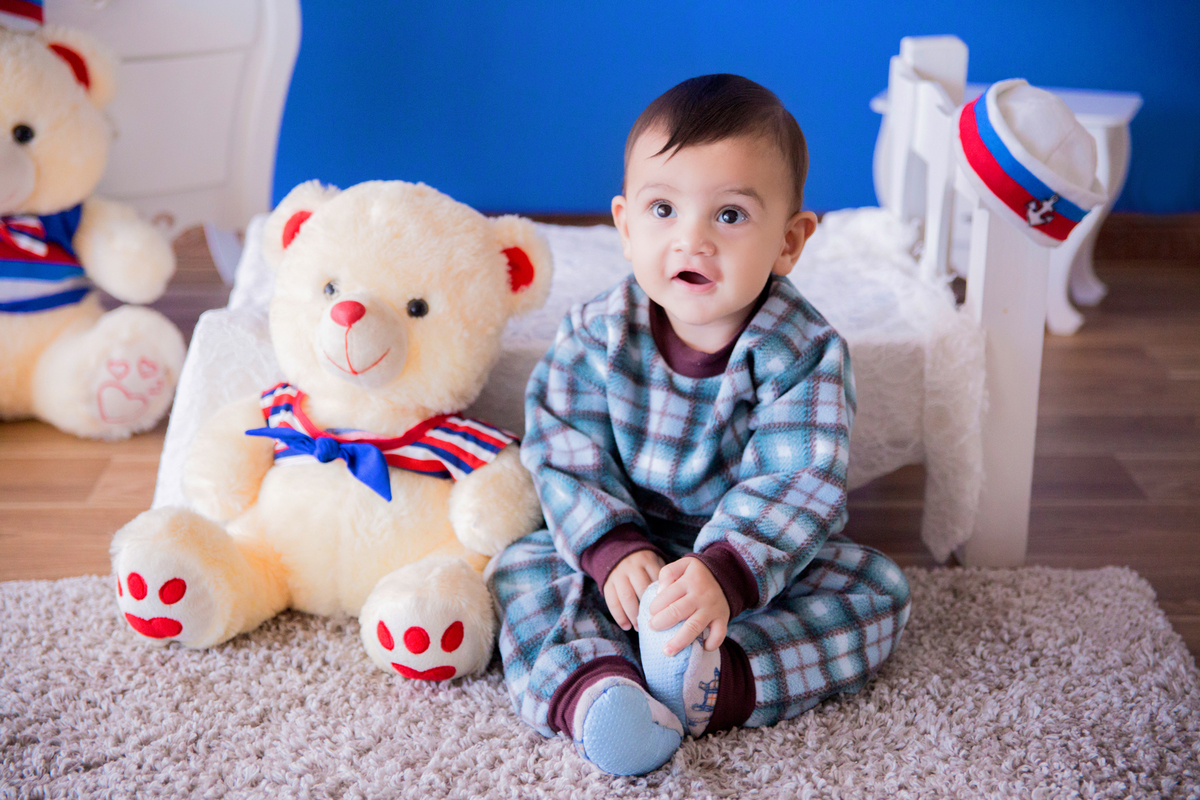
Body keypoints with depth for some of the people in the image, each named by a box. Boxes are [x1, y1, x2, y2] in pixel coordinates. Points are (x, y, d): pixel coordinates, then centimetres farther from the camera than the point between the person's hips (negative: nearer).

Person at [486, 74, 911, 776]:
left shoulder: (804, 351, -19)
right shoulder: (597, 335, -12)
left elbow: (795, 483, -27)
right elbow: (566, 455, -12)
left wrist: (725, 573, -43)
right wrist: (613, 550, -28)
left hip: (755, 553, -1)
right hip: (625, 547, 1)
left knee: (876, 588, -20)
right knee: (523, 568, -19)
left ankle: (719, 680, -36)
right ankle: (590, 686, -42)